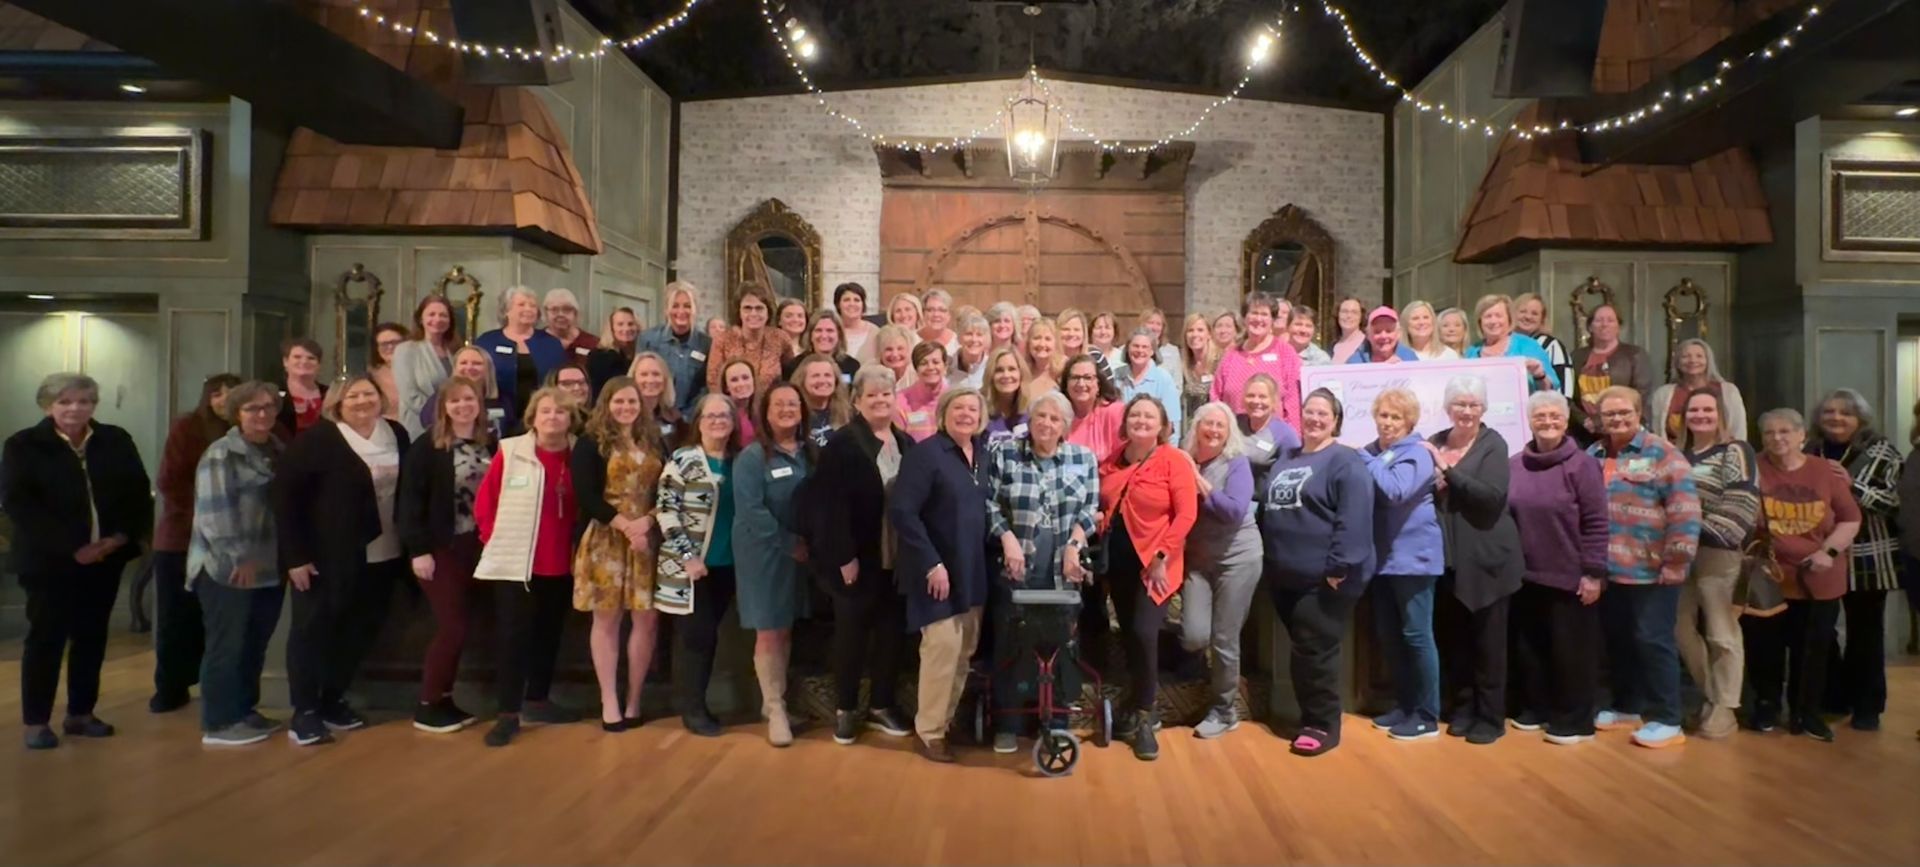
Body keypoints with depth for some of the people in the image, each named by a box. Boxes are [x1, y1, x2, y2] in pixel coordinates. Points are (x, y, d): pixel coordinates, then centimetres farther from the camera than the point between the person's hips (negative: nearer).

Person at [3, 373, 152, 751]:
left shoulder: (117, 441, 6)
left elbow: (139, 493, 5)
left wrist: (120, 537, -10)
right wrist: (70, 547, -19)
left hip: (105, 558, 4)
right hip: (50, 560, -3)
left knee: (92, 636, 10)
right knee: (46, 637, 1)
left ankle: (80, 714, 21)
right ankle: (36, 721, 12)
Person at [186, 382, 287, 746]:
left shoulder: (279, 451, 13)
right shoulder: (221, 454, -9)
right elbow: (213, 512, -16)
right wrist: (238, 558, -18)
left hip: (269, 568, 7)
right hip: (228, 569, -7)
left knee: (255, 645, 13)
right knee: (227, 646, -1)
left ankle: (244, 711, 25)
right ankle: (218, 724, 7)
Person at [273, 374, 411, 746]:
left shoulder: (397, 435, 4)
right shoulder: (318, 440, -10)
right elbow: (284, 494, -11)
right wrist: (295, 555, -14)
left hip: (382, 557, 5)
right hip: (326, 558, -5)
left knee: (360, 631, 12)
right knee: (313, 630, 4)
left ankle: (332, 701, 28)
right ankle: (304, 712, 14)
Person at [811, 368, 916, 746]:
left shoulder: (906, 444, 9)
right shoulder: (842, 443, -9)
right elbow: (832, 505, -14)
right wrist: (844, 557, -18)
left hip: (898, 558, 5)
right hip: (857, 559, -5)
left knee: (892, 631, 12)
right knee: (852, 633, 7)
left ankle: (881, 705, 27)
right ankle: (845, 709, 21)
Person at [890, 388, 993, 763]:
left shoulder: (981, 455, 8)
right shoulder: (925, 453, -13)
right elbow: (901, 511, -20)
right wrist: (931, 563, -22)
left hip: (972, 569, 7)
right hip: (937, 567, -7)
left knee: (965, 647, 11)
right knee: (943, 644, -6)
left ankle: (948, 720, 26)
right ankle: (928, 730, 9)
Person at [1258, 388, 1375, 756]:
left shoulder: (1345, 462, -9)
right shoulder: (1286, 460, 16)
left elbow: (1353, 520, -19)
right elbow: (1268, 510, 23)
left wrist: (1339, 567, -22)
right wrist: (1267, 556, 19)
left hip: (1324, 578, -7)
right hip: (1285, 576, 8)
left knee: (1313, 652, -4)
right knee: (1302, 652, 15)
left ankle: (1323, 724, 9)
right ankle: (1311, 717, 28)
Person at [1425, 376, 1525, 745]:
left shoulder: (1493, 444, -6)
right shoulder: (1434, 443, 7)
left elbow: (1493, 496, -19)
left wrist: (1448, 471, -23)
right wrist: (1430, 481, -10)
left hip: (1485, 558, -4)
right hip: (1447, 557, 4)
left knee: (1487, 641, 4)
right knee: (1453, 638, 10)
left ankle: (1491, 717, 15)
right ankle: (1463, 708, 24)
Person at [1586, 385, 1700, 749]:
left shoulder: (1661, 453, -7)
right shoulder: (1593, 456, 11)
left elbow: (1684, 510, -13)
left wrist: (1676, 561, -16)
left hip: (1650, 572, -6)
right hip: (1608, 570, 6)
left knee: (1653, 642, -1)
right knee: (1617, 641, 15)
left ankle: (1666, 720, 9)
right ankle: (1627, 707, 29)